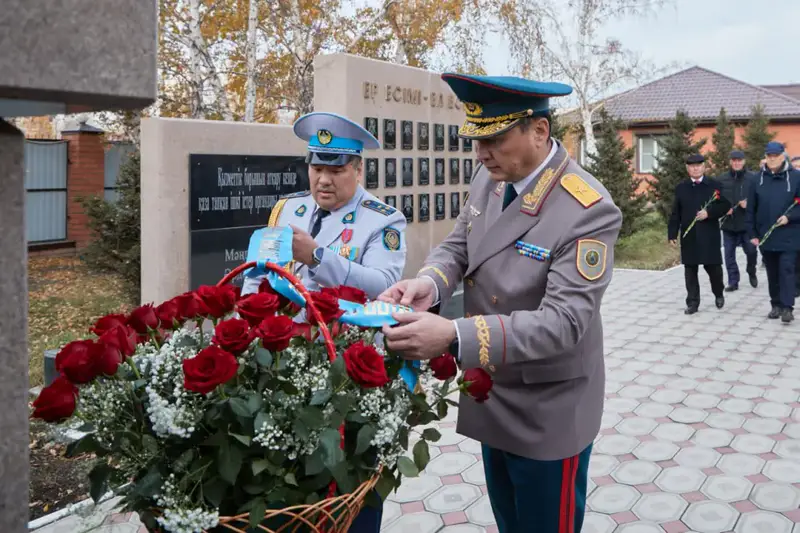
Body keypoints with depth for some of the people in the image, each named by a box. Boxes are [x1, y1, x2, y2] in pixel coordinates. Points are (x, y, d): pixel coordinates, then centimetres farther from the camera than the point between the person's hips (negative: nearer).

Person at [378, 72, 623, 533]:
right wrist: (429, 284, -20)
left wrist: (454, 335, -42)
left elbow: (563, 321, -32)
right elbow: (459, 245, 4)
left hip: (547, 412, -6)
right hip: (492, 398, 7)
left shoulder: (589, 211, -27)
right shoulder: (491, 178, -5)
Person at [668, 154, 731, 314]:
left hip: (709, 236, -1)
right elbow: (675, 213, 5)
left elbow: (725, 206, 0)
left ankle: (719, 294, 31)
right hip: (689, 236, 2)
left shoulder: (715, 185, 4)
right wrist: (672, 234, -1)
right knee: (690, 270, 3)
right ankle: (692, 302, 9)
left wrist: (709, 213, -16)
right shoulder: (681, 188, 8)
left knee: (713, 267, 5)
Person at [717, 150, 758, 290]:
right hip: (728, 223, 2)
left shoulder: (753, 178, -2)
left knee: (751, 250, 2)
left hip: (747, 223, -2)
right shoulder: (721, 179, 4)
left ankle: (751, 272, 31)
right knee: (729, 254, 4)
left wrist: (748, 204, -17)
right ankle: (733, 281, 14)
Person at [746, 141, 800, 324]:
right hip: (765, 236, 3)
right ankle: (776, 305, 21)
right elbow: (751, 208, 5)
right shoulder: (759, 178, 5)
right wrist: (752, 233, 3)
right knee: (772, 273, 11)